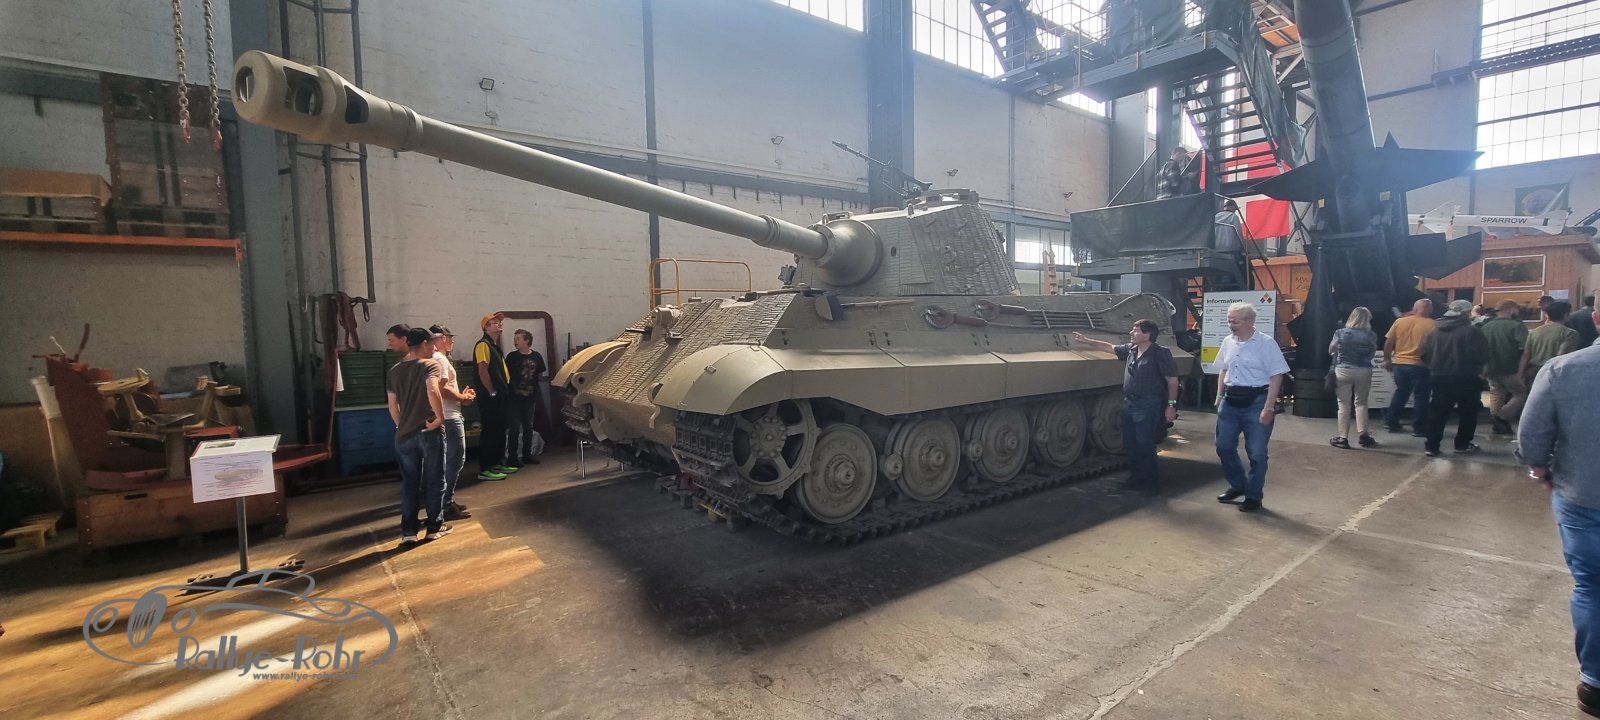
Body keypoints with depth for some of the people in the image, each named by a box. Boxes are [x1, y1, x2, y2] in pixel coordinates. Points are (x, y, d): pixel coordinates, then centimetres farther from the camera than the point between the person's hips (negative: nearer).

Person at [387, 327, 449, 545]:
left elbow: (392, 405, 11)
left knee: (409, 483, 12)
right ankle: (435, 527, 16)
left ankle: (408, 531, 13)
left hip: (404, 434, 5)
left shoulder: (394, 371, 9)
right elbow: (432, 391, -29)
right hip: (429, 432, -5)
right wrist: (440, 417, -19)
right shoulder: (430, 365, -10)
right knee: (434, 481, 7)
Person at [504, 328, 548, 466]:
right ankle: (512, 457, 4)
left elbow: (540, 375, 13)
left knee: (529, 427, 10)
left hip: (530, 397, 3)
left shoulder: (536, 357, 2)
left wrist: (531, 382, 4)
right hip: (514, 397, -3)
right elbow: (505, 375, 1)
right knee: (515, 428, -3)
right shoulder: (511, 356, -3)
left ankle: (527, 455, 21)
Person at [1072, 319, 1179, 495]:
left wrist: (1171, 405, -13)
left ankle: (1152, 483, 7)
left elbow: (1172, 380, -10)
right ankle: (1136, 478, 25)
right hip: (1129, 403, 7)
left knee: (1145, 445, -5)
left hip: (1148, 405, -7)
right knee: (1131, 444, 12)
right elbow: (1110, 347, 24)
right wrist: (1087, 340, 26)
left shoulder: (1161, 353, -11)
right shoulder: (1130, 349, 8)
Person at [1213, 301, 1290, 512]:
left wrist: (1268, 408, -17)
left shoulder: (1266, 343, -11)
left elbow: (1276, 377, -12)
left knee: (1256, 453, 3)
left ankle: (1253, 496, 15)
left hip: (1255, 402, -6)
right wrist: (1219, 396, 11)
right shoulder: (1228, 342, 7)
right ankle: (1238, 485, 29)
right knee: (1224, 447, 10)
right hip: (1230, 401, 6)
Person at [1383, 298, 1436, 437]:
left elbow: (1388, 343, 2)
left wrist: (1387, 360, 12)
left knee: (1400, 393, 18)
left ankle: (1391, 422, 21)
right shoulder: (1432, 325, -9)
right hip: (1419, 366, -3)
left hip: (1399, 363, 4)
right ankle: (1419, 428, 10)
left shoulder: (1400, 321, 1)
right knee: (1421, 396, 7)